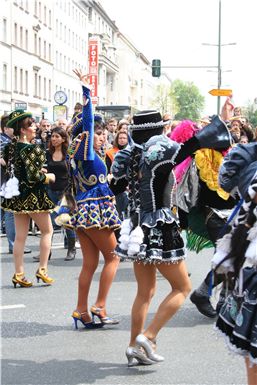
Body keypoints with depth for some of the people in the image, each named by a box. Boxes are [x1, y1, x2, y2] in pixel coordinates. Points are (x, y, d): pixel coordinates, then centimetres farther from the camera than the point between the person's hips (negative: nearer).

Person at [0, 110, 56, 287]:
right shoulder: (31, 149, -19)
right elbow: (33, 177, -23)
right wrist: (48, 177, -4)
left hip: (17, 195, 7)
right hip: (33, 196, -7)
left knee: (20, 236, 10)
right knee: (47, 230, 10)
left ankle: (19, 274, 13)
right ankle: (42, 269, 9)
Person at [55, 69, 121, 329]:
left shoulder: (78, 153, 13)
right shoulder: (87, 151, -9)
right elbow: (87, 122, -17)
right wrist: (86, 91, -18)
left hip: (82, 210, 9)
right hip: (95, 210, -9)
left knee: (90, 263, 9)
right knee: (112, 257, 2)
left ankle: (82, 311, 8)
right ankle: (99, 306, -2)